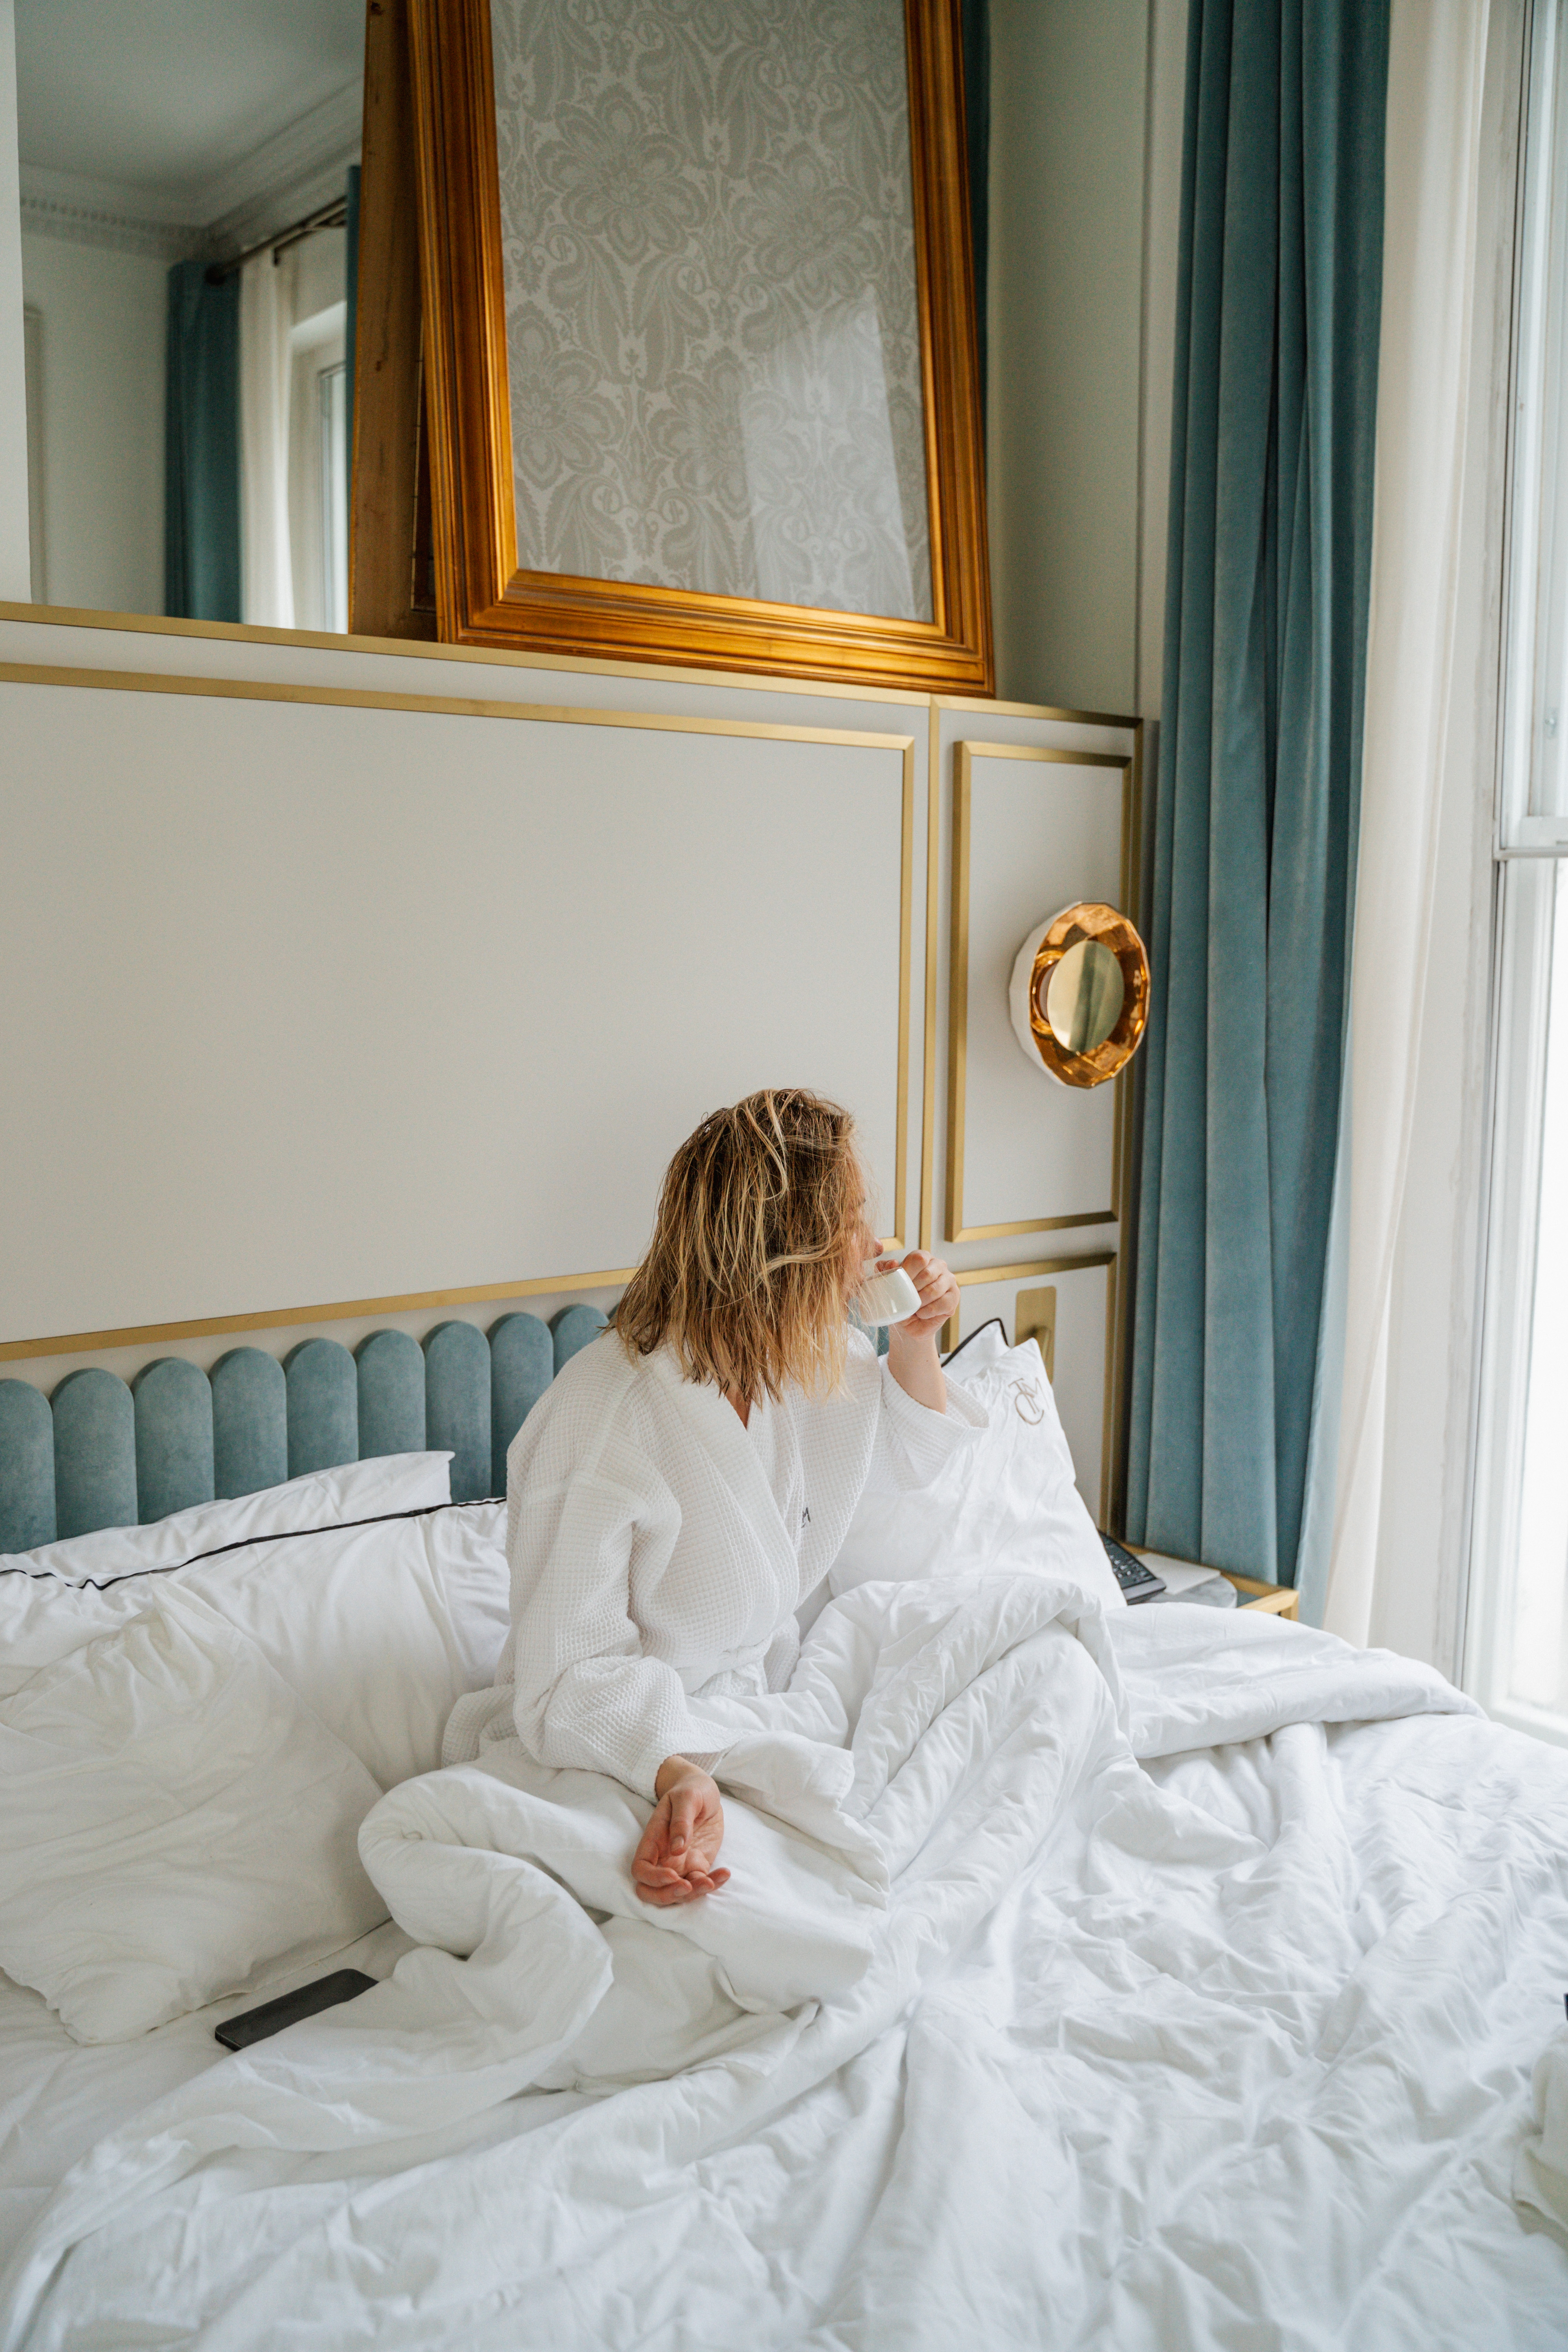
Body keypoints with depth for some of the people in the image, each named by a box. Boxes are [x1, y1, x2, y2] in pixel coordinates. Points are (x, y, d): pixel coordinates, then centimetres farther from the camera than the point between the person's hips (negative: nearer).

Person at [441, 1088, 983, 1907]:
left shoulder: (805, 1359, -2)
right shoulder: (599, 1422, -27)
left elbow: (909, 1455, 19)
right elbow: (573, 1674, -26)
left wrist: (915, 1342, -1)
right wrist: (676, 1773, -44)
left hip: (758, 1702, 8)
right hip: (622, 1754, -8)